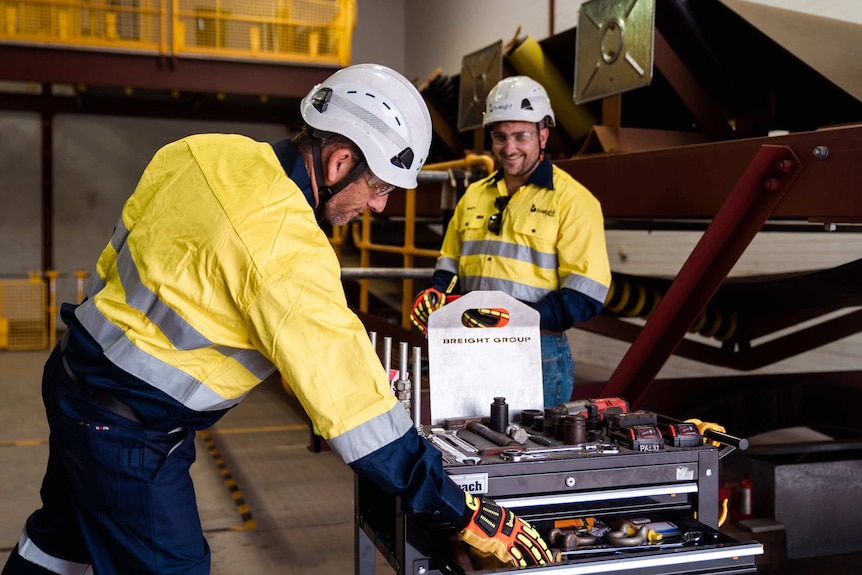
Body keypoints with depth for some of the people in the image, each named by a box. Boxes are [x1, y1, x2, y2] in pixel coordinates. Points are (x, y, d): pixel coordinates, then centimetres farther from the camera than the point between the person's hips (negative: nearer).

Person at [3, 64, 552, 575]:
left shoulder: (210, 152, -6)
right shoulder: (285, 247, -31)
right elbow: (349, 395, -30)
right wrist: (462, 511, -24)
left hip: (78, 368, 9)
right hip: (129, 430, -9)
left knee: (67, 531, 30)